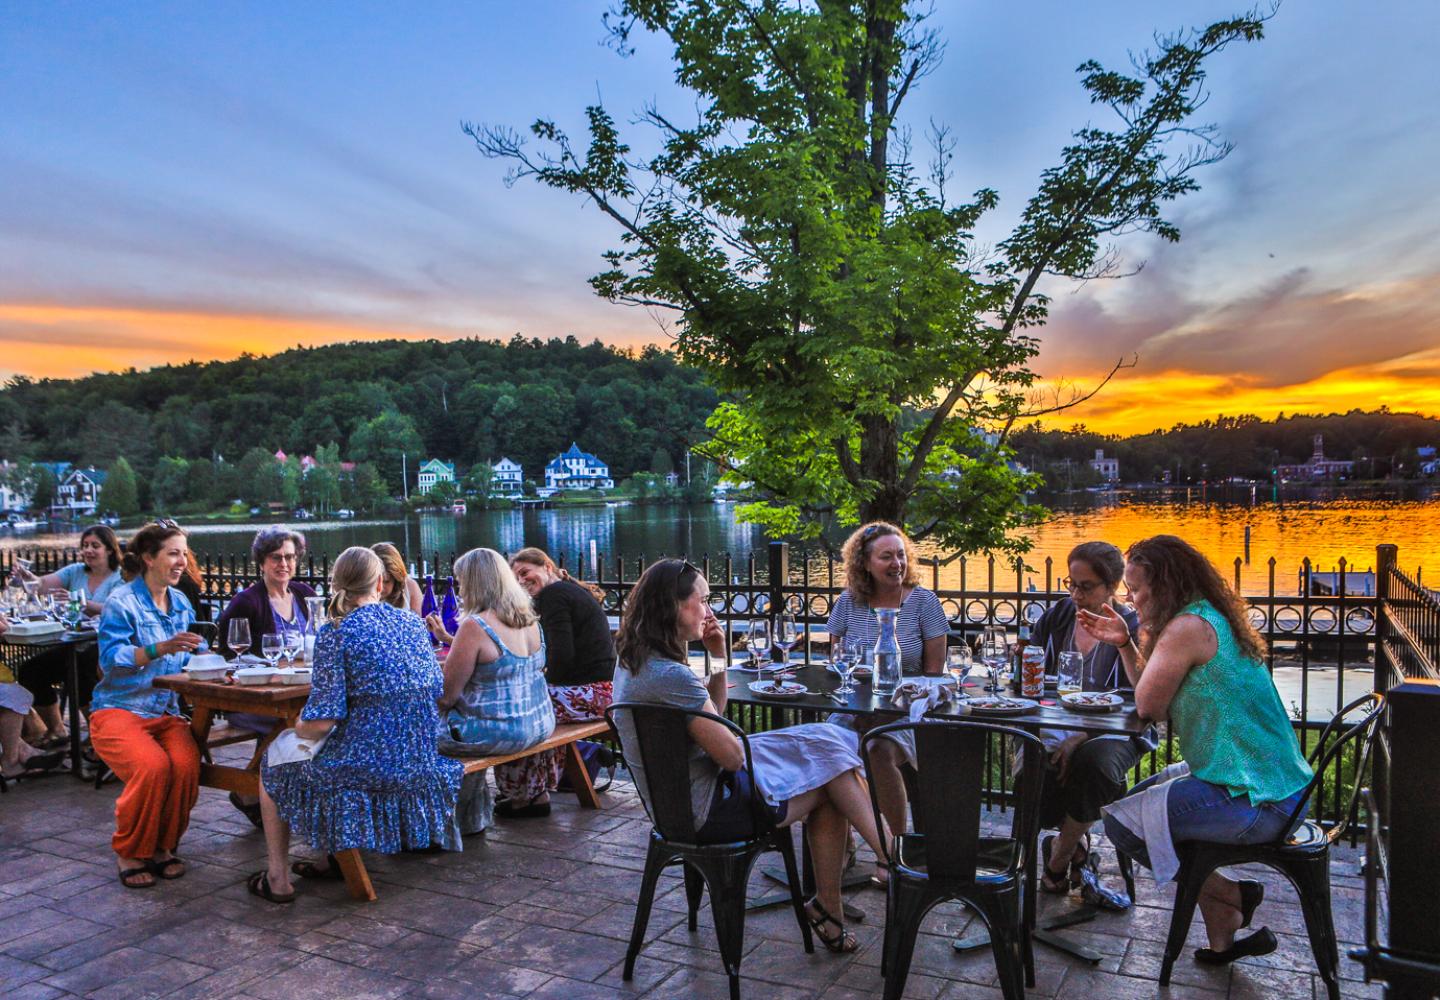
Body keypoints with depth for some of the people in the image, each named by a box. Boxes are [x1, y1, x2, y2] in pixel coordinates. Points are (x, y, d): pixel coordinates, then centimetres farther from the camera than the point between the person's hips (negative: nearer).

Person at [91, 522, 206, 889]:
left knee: (186, 765, -26)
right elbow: (111, 659, -17)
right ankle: (130, 852, -6)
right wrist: (162, 648, -30)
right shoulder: (122, 602, -7)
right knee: (153, 765, -31)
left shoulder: (180, 602, 12)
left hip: (166, 711, 5)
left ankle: (163, 846, -2)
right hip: (119, 709, -5)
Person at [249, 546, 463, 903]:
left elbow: (321, 722, -17)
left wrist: (299, 728, 6)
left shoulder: (335, 635, -13)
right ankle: (334, 860, 40)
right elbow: (435, 690, 13)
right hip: (421, 764, 6)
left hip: (367, 766, -6)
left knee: (274, 766, 24)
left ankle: (278, 879, 28)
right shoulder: (413, 622, 3)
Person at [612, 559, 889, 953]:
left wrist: (719, 659, 0)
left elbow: (711, 717, 13)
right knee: (829, 785, 3)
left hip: (675, 800, 10)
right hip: (708, 809, -9)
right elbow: (731, 754, -20)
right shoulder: (671, 676, -28)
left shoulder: (634, 660, 4)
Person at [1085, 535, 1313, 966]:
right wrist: (1124, 643, 9)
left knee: (1121, 820, -7)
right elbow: (1156, 699, 15)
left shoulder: (1187, 628, -20)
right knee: (1139, 795, 24)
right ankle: (1224, 937, 22)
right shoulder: (1210, 618, 11)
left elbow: (1148, 706, -13)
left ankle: (1230, 898, 9)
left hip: (1254, 801, -11)